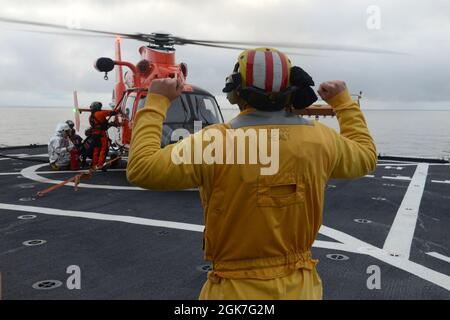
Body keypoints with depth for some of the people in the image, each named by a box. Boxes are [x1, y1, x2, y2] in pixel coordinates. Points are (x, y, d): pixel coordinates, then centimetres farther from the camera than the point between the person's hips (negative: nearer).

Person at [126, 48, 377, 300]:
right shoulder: (320, 138, -8)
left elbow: (142, 169, -13)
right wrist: (343, 101, 22)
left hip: (236, 289, -3)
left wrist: (157, 102, -4)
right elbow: (366, 156, 13)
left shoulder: (215, 141, -20)